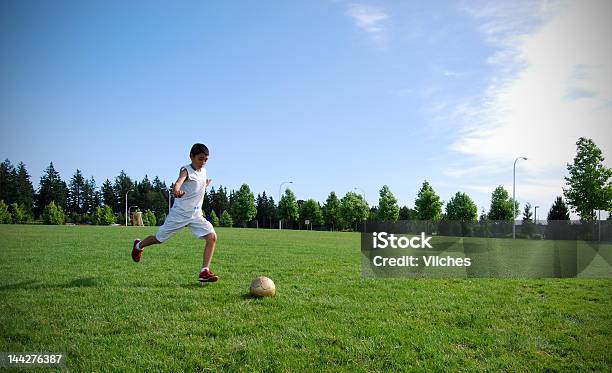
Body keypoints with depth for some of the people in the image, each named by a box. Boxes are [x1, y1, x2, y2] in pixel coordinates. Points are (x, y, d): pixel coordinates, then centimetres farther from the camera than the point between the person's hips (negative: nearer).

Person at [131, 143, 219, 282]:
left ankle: (204, 272, -15)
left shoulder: (203, 171, 6)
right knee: (159, 238, 11)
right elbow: (179, 181, -42)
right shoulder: (186, 170, -15)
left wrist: (206, 185, 20)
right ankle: (138, 246, 44)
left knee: (212, 237, -15)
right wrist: (176, 190, -59)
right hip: (179, 213, -5)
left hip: (196, 214, 5)